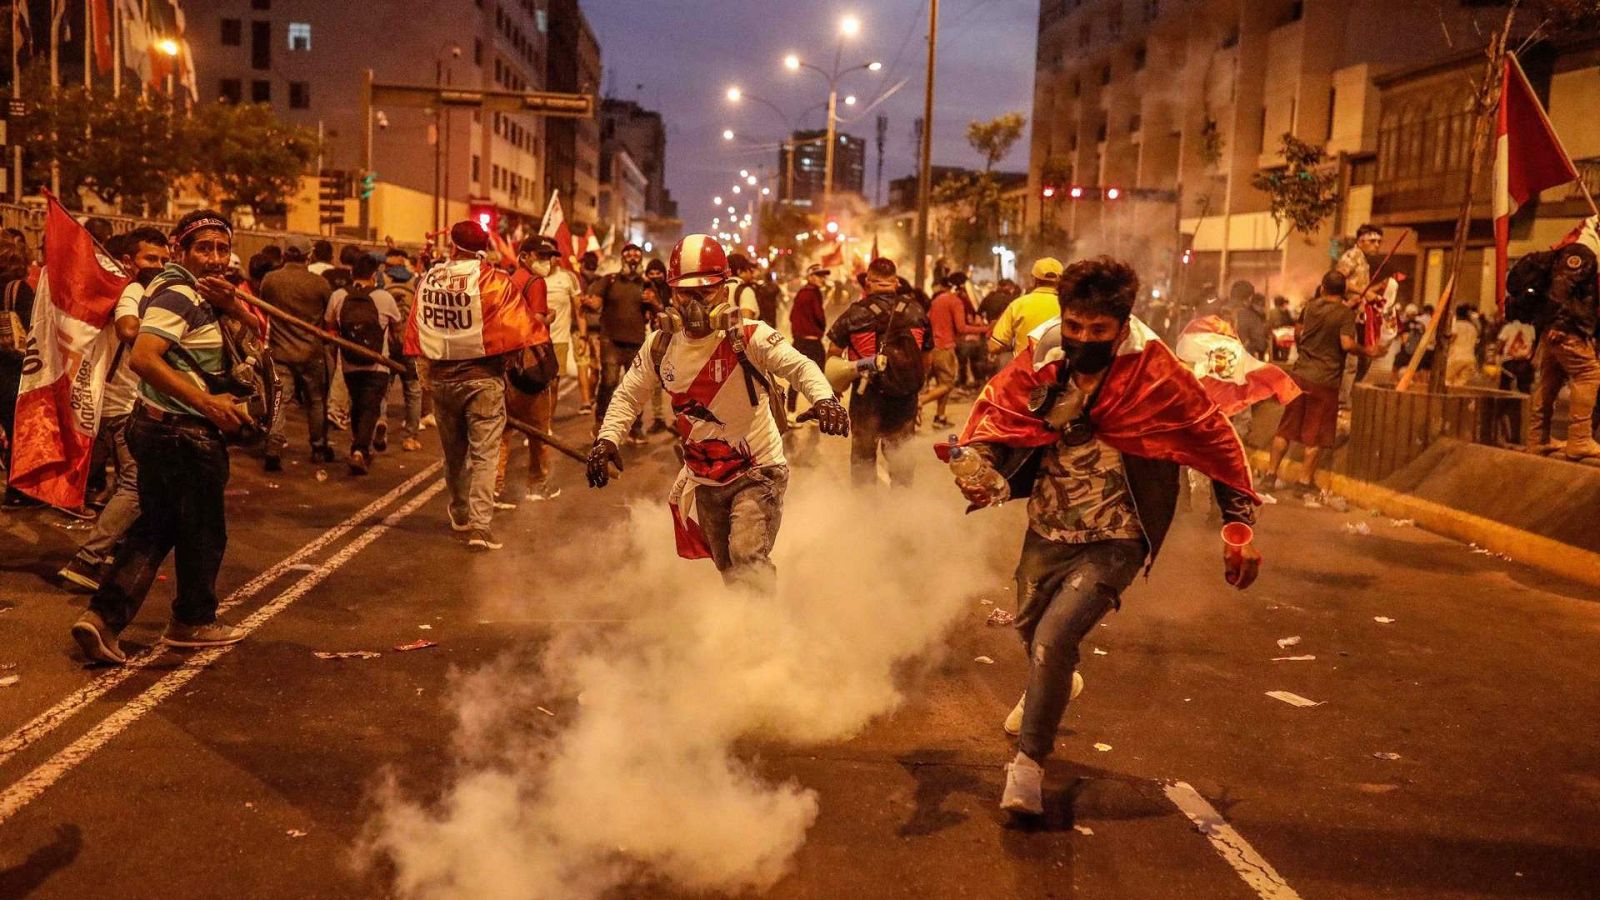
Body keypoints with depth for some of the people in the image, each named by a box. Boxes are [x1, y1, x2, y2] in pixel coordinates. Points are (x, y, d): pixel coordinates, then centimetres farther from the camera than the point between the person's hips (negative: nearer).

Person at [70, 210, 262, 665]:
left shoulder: (201, 293, 11)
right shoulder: (179, 294, -18)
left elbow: (257, 328, 12)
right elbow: (143, 357, -30)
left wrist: (232, 303, -9)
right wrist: (208, 403, -31)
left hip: (158, 428, 9)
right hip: (185, 434, -9)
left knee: (154, 526, 15)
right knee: (203, 531, 9)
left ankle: (104, 616, 8)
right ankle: (193, 621, 26)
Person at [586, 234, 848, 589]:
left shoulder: (748, 337, -18)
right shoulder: (661, 345, -3)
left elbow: (799, 366, -29)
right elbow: (628, 394, 7)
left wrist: (823, 398, -50)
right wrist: (606, 439, -8)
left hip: (757, 470, -5)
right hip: (705, 479, 6)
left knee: (748, 559, -24)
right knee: (728, 570, 19)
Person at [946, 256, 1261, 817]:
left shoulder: (1157, 375, -20)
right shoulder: (1041, 360, -12)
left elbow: (1216, 440, -10)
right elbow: (995, 409, -2)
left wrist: (1239, 525, -9)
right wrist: (977, 464, -23)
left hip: (1114, 542, -5)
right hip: (1048, 530, 5)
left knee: (1054, 638, -21)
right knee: (1029, 626, 25)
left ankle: (1029, 760, 1)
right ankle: (1051, 687, 63)